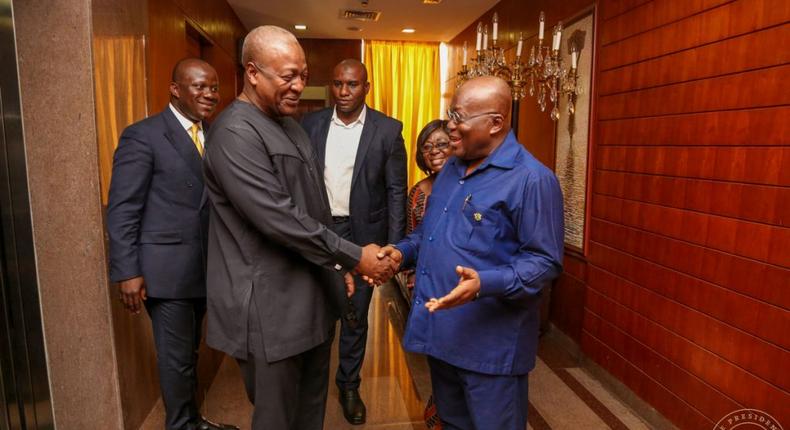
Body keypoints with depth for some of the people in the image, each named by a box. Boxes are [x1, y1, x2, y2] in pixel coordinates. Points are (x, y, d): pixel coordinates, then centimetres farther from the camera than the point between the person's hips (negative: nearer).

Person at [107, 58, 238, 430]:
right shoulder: (142, 135, -9)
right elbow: (121, 210, -11)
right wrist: (127, 272, -14)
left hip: (203, 266, 6)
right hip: (166, 268, -6)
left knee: (189, 352, 20)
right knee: (176, 356, 7)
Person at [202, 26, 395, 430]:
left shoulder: (290, 125, 12)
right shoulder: (235, 133, -17)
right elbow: (279, 218, -24)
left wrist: (336, 266, 17)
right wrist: (353, 256, -17)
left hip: (310, 294, 8)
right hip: (270, 306, -8)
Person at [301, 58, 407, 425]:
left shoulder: (388, 130, -5)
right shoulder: (310, 124, 1)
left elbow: (396, 192, -4)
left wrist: (393, 246, -8)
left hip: (362, 234, -1)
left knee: (355, 316, 12)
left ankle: (349, 385, 33)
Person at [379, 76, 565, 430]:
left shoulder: (532, 179, -18)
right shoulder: (452, 167, 10)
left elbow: (545, 261, -19)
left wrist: (486, 283, -33)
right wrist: (403, 252, 2)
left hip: (491, 343, -7)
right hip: (439, 331, 8)